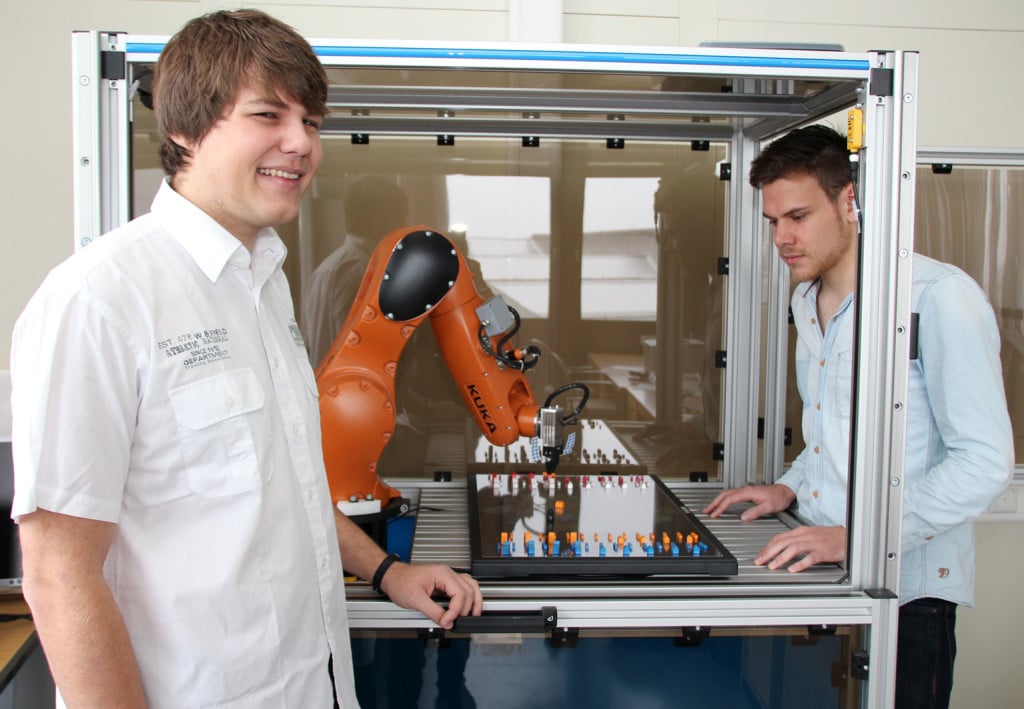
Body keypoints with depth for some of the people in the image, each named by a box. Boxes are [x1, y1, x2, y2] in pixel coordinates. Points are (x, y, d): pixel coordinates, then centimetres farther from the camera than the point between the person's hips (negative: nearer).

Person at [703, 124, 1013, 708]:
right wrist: (792, 487, 9)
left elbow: (985, 460, -19)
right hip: (824, 574, 7)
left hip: (906, 591, -7)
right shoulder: (809, 300, 11)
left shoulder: (938, 296, -15)